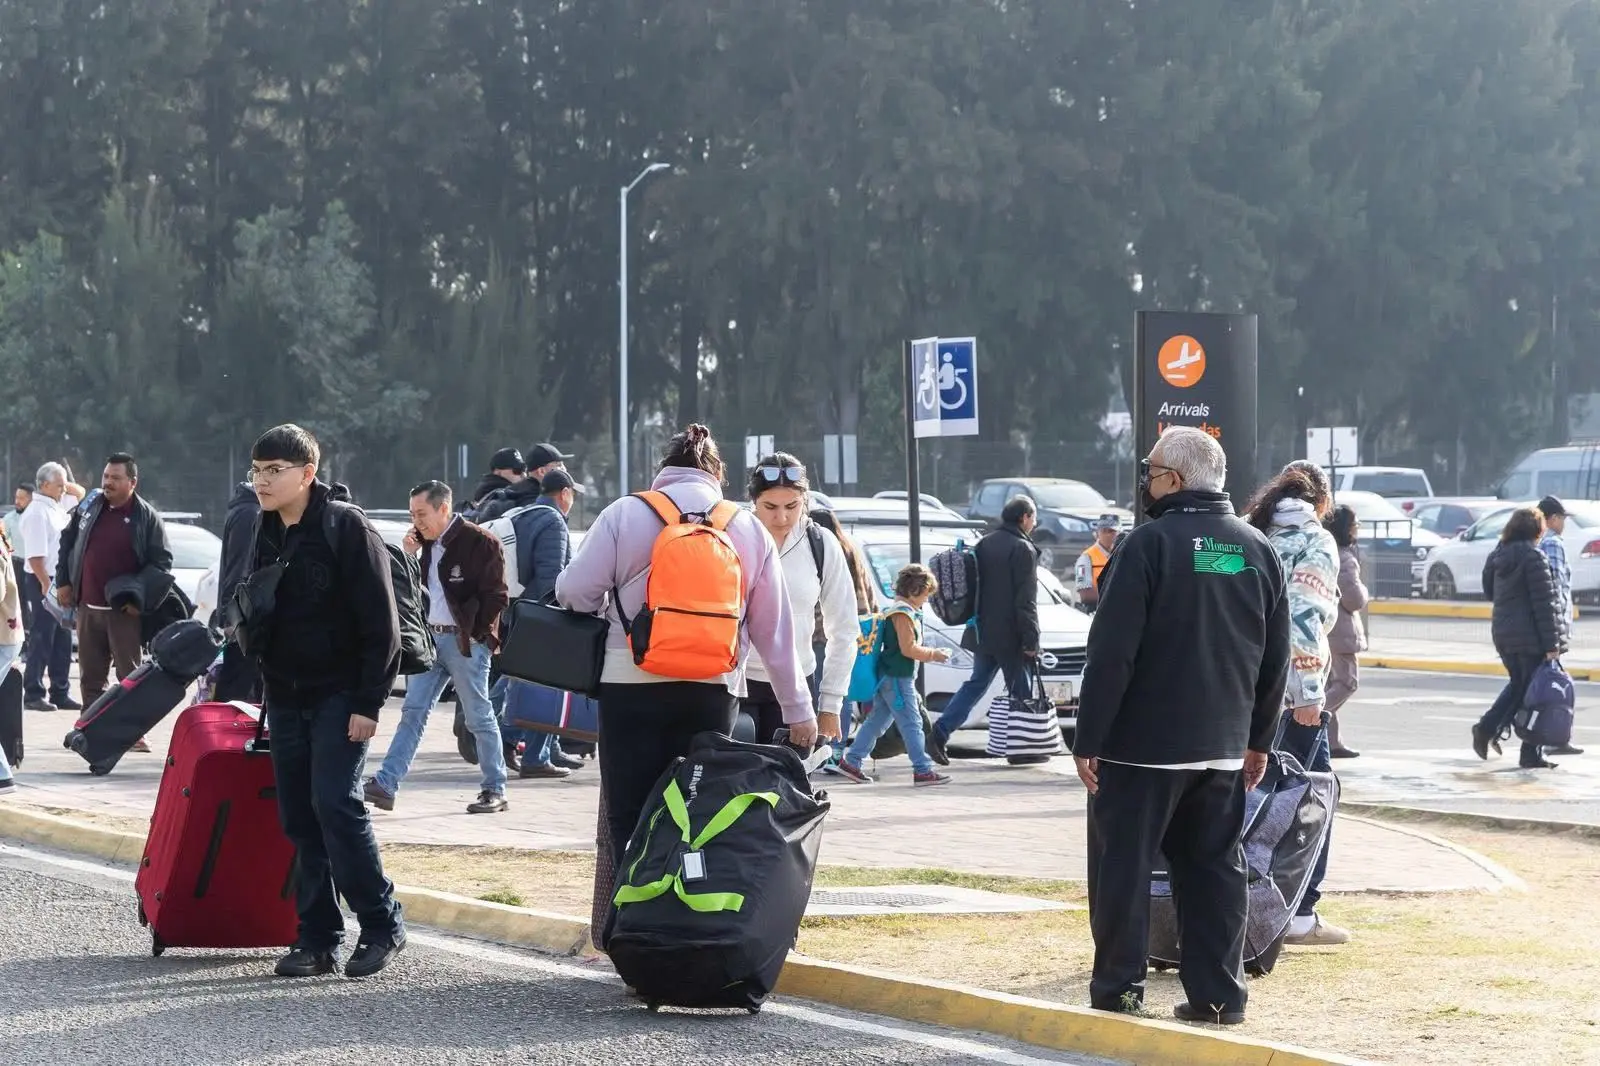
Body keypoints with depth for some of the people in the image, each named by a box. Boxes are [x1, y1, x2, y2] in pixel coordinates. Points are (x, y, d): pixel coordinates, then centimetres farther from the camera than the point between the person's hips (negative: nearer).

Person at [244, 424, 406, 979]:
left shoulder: (347, 528, -12)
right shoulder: (265, 534, 9)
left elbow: (381, 622, -14)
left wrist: (368, 702, -17)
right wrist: (259, 683, 13)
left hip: (340, 694, -7)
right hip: (285, 697, 7)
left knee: (335, 803, -16)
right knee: (299, 819, 5)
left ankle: (382, 924, -4)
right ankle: (317, 939, 10)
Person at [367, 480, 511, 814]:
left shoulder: (479, 542, -11)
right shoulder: (426, 543, 12)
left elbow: (495, 596, -11)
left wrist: (473, 634, -11)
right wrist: (408, 556, 1)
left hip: (465, 642, -7)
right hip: (431, 637, 7)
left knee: (479, 717, 1)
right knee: (412, 712, 2)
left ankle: (495, 790, 11)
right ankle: (385, 784, -1)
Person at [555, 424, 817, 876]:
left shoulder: (624, 515, 0)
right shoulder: (749, 530, 8)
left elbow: (575, 591, -4)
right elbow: (775, 629, 8)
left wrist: (607, 608, 19)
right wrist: (798, 709, 13)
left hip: (632, 686, -2)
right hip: (714, 692, 2)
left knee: (629, 822, 2)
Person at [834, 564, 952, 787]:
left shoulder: (901, 610, 17)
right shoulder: (903, 613, -16)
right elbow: (908, 648, -20)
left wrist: (931, 654, 16)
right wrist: (933, 655, -12)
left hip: (890, 677, 11)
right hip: (897, 678, -11)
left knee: (877, 720, 13)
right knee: (911, 723, -9)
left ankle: (851, 762, 16)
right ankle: (923, 770, -9)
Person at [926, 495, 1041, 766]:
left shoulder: (984, 544, 11)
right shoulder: (1022, 549, -13)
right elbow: (1025, 601, -18)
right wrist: (1031, 640, -16)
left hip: (983, 631, 7)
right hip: (1010, 635, -7)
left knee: (976, 683, 14)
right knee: (1021, 691, 3)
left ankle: (940, 733, 2)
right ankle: (1022, 749, 7)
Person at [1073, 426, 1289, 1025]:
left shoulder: (1151, 543, -12)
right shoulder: (1257, 550, 8)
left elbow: (1112, 652, -14)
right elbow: (1276, 660, 12)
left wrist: (1089, 739, -10)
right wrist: (1258, 740, 19)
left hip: (1143, 746, -6)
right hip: (1223, 748, 6)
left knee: (1124, 865, 3)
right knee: (1215, 869, 10)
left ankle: (1118, 989, 4)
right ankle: (1218, 994, 9)